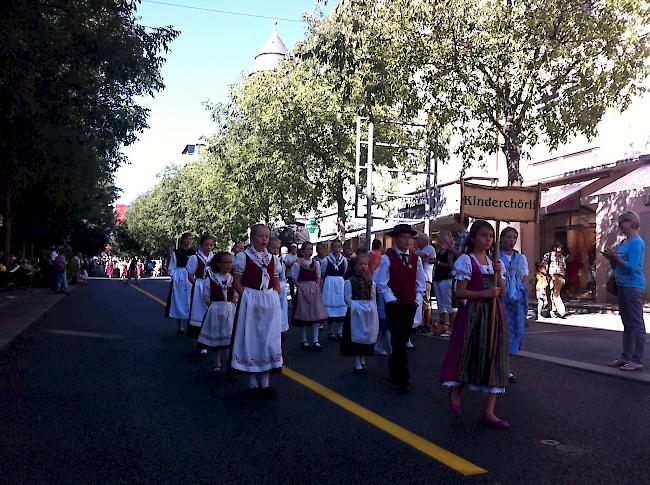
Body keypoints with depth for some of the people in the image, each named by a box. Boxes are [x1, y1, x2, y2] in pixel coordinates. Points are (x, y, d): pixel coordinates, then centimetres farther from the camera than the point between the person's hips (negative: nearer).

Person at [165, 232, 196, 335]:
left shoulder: (194, 253, 7)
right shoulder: (176, 253, 4)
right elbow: (171, 269, 5)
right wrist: (175, 278, -7)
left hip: (191, 281, 1)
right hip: (179, 281, -1)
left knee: (190, 302, -4)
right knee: (179, 301, 2)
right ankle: (179, 326, 12)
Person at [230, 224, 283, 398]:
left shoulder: (273, 259, 10)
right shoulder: (243, 256, -3)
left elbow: (277, 284, 14)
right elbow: (236, 282, -5)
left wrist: (274, 299, -1)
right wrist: (247, 297, -13)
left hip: (270, 302, 4)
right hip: (250, 301, -4)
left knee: (269, 340, 6)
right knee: (251, 340, 1)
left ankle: (265, 383, 15)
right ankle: (253, 384, 10)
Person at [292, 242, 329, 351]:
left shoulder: (316, 263, 7)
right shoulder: (297, 264, -5)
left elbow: (318, 277, 14)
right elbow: (295, 279, -3)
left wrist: (317, 287, 0)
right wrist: (301, 288, -12)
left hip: (314, 291, 4)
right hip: (302, 291, -4)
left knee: (317, 315, -1)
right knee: (303, 315, 2)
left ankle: (315, 341, 3)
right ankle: (304, 341, 13)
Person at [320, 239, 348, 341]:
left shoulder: (344, 260, 1)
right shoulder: (326, 260, -6)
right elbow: (322, 274, 3)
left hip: (341, 284, 3)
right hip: (329, 284, -3)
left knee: (342, 308, 3)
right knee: (330, 307, 1)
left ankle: (339, 332, 15)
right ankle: (331, 332, 12)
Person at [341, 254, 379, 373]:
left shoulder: (371, 282, 6)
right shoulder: (349, 281, -7)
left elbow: (373, 298, 8)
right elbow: (348, 299, -9)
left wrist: (372, 309, -4)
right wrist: (356, 308, -16)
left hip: (369, 312, 4)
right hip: (355, 312, -4)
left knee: (367, 336, 10)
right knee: (356, 336, 0)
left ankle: (362, 361, 25)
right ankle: (357, 364, 7)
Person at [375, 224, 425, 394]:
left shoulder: (416, 259, 7)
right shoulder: (387, 258, -6)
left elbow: (420, 282, 14)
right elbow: (381, 283, -4)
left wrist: (417, 299, 5)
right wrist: (391, 300, -10)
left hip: (411, 305, 5)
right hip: (394, 305, -5)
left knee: (402, 339, 12)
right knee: (399, 340, -9)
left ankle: (393, 370, 31)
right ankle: (402, 379, -6)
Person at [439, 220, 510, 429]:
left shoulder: (494, 262, 13)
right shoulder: (466, 260, -6)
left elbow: (502, 291, 9)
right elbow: (460, 292, -11)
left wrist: (498, 273, -6)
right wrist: (485, 293, -20)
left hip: (494, 314, 6)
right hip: (474, 313, -6)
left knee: (494, 358, 2)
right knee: (470, 355, 2)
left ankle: (489, 412, 5)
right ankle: (455, 392, 31)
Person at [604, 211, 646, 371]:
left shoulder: (637, 242, -11)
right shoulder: (623, 243, 15)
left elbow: (631, 267, -19)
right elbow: (616, 267, 19)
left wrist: (615, 257, -16)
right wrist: (611, 258, 2)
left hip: (633, 286, -9)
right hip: (622, 285, 9)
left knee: (636, 323, -5)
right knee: (627, 323, 13)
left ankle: (637, 360, -3)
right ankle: (626, 356, 20)